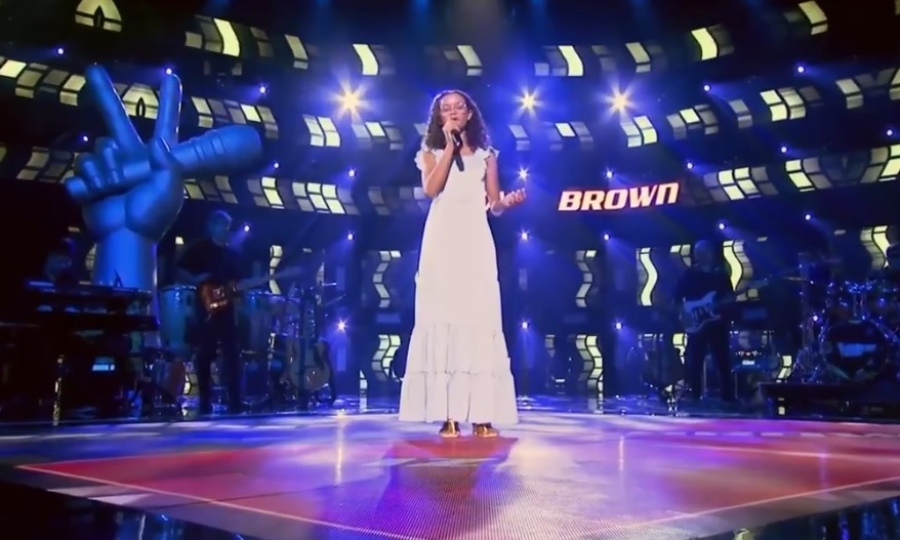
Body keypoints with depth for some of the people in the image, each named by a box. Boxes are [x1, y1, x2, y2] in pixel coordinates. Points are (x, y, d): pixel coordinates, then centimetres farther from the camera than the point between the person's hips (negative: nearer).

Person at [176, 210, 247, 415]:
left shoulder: (233, 254, 18)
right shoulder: (198, 249, 4)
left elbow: (240, 282, 19)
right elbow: (181, 273, -2)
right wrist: (197, 280, -18)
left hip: (227, 310, 4)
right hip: (206, 309, -4)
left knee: (232, 354, 0)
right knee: (205, 355, -1)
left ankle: (235, 401, 2)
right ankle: (205, 402, 5)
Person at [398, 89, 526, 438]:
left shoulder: (486, 155, 17)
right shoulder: (432, 152, 14)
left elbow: (494, 205, 10)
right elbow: (431, 189, -6)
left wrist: (510, 201, -12)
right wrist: (449, 146, -2)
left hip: (475, 242, 1)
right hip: (442, 241, -1)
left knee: (479, 320, -7)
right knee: (443, 318, -9)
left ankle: (482, 415, -8)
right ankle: (448, 415, -11)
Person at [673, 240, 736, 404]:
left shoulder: (721, 274, 10)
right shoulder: (688, 275, 5)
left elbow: (730, 297, 9)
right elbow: (677, 298, 3)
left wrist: (727, 305, -12)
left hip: (718, 324, 2)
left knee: (723, 362, 3)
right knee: (694, 362, -2)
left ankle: (728, 398, 10)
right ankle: (695, 398, 6)